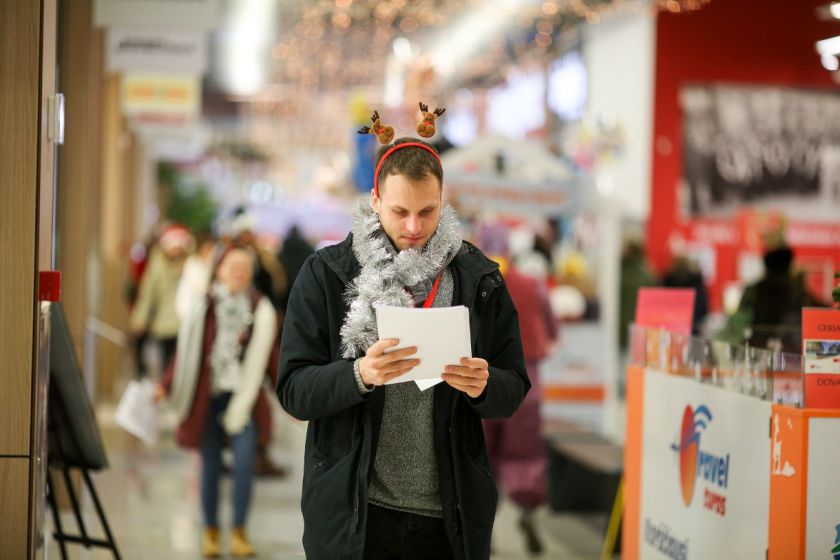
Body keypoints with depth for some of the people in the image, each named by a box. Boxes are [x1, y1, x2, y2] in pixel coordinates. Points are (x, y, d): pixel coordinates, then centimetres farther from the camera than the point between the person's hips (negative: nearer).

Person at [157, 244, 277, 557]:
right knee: (210, 464, 7)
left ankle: (239, 532, 2)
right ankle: (210, 531, 20)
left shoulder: (261, 310, 1)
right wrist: (166, 387, 1)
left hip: (243, 395, -1)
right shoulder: (203, 308, 1)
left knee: (244, 461, -11)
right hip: (208, 395, 1)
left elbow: (265, 358, 2)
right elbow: (187, 352, 6)